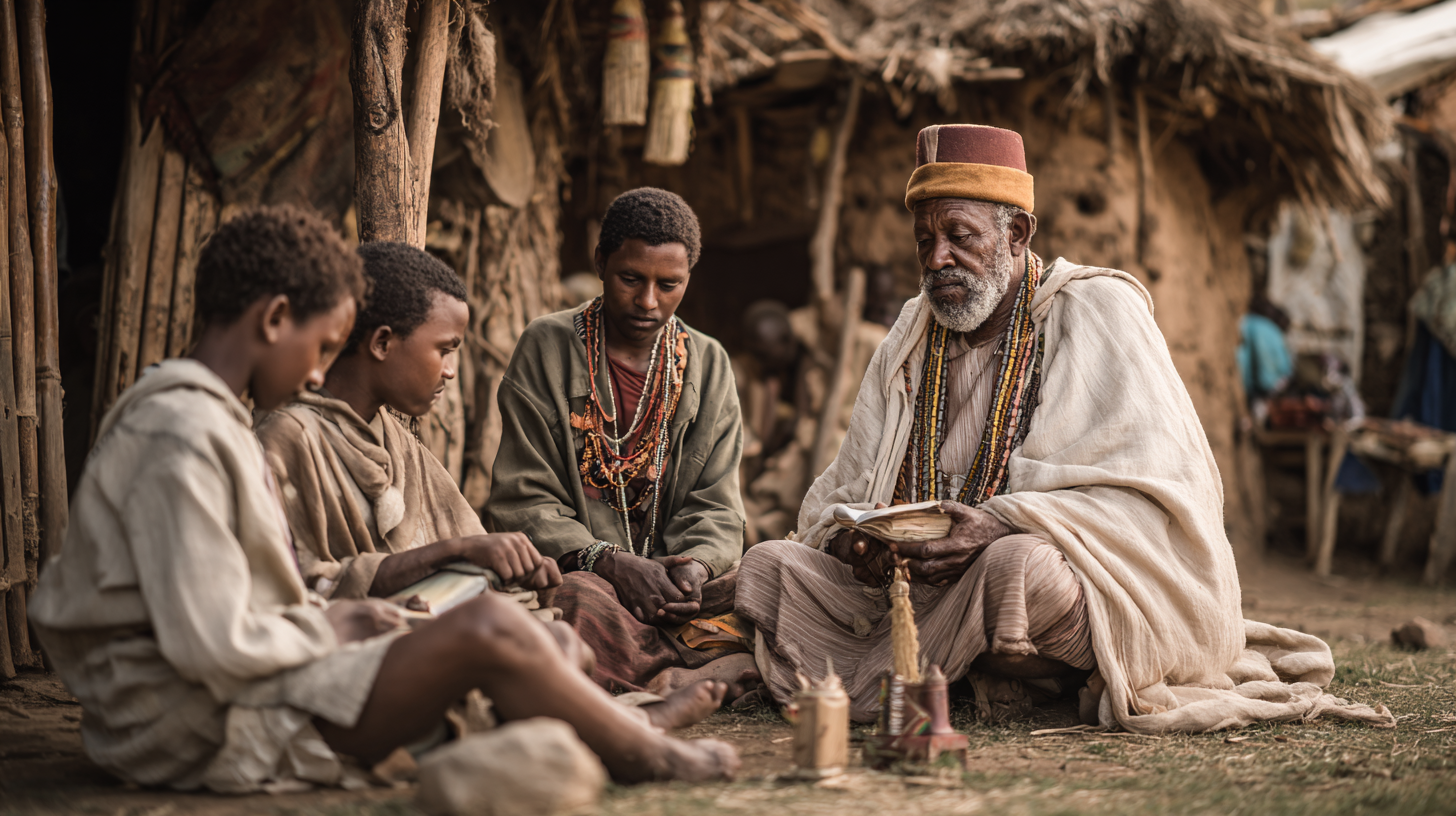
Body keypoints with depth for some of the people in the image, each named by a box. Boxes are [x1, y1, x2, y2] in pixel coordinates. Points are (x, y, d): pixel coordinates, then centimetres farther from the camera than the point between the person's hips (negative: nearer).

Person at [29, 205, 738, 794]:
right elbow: (212, 647, -26)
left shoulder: (197, 417, 14)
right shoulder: (180, 438, -20)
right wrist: (324, 629, -8)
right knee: (487, 631, -17)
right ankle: (652, 761, 2)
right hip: (208, 730, -11)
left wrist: (323, 618, 6)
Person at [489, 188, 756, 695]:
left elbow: (716, 507, 8)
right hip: (573, 572, -3)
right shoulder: (546, 348, 1)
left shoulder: (708, 364, 11)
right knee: (580, 599, -39)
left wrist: (695, 568, -17)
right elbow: (522, 500, -4)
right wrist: (610, 562, -21)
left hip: (676, 581, 4)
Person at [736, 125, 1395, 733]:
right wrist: (848, 537, -13)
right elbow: (839, 495, 13)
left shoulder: (1099, 312, -3)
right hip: (926, 593, 6)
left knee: (1018, 566, -40)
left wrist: (1004, 523, -28)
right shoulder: (911, 340, 14)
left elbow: (1152, 495, -14)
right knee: (767, 565, -13)